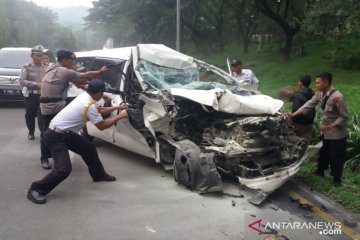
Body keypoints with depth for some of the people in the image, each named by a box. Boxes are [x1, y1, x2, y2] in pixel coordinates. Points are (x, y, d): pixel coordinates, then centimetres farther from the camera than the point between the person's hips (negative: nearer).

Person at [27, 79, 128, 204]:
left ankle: (98, 175, 34)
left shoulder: (84, 96, 5)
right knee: (64, 169, -19)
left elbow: (99, 110, 23)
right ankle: (36, 190, -2)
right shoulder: (89, 105, -22)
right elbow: (102, 126, -10)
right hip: (55, 137, -10)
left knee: (89, 147, 17)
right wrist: (119, 117, 1)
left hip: (65, 133, 10)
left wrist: (117, 107, 23)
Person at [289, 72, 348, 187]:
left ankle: (336, 178, 25)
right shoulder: (319, 94, -6)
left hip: (337, 133, -7)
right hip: (326, 132, 7)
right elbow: (308, 105, -2)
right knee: (324, 153, 23)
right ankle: (320, 171, 43)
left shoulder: (336, 97, -29)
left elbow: (344, 117, -23)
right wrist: (294, 114, -11)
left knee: (336, 156, 7)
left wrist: (329, 127, -27)